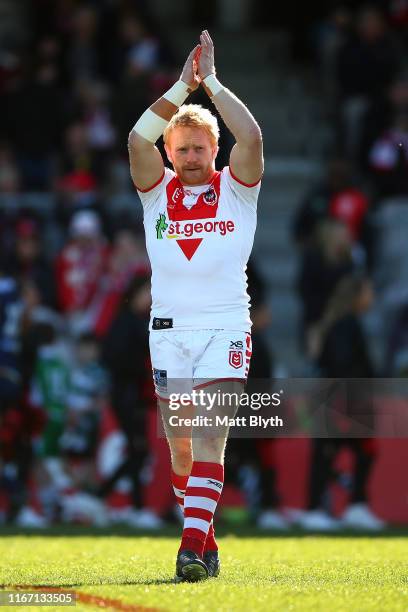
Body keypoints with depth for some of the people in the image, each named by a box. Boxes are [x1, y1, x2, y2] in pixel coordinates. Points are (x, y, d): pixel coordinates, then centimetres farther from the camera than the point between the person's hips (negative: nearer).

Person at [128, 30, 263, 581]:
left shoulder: (236, 190, 4)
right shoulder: (158, 192, 8)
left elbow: (251, 137, -13)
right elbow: (138, 139, -9)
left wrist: (211, 82, -9)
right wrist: (182, 87, -14)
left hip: (225, 331, -3)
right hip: (169, 331, 3)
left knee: (208, 442, -15)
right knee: (180, 448, 6)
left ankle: (192, 546, -23)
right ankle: (207, 544, 20)